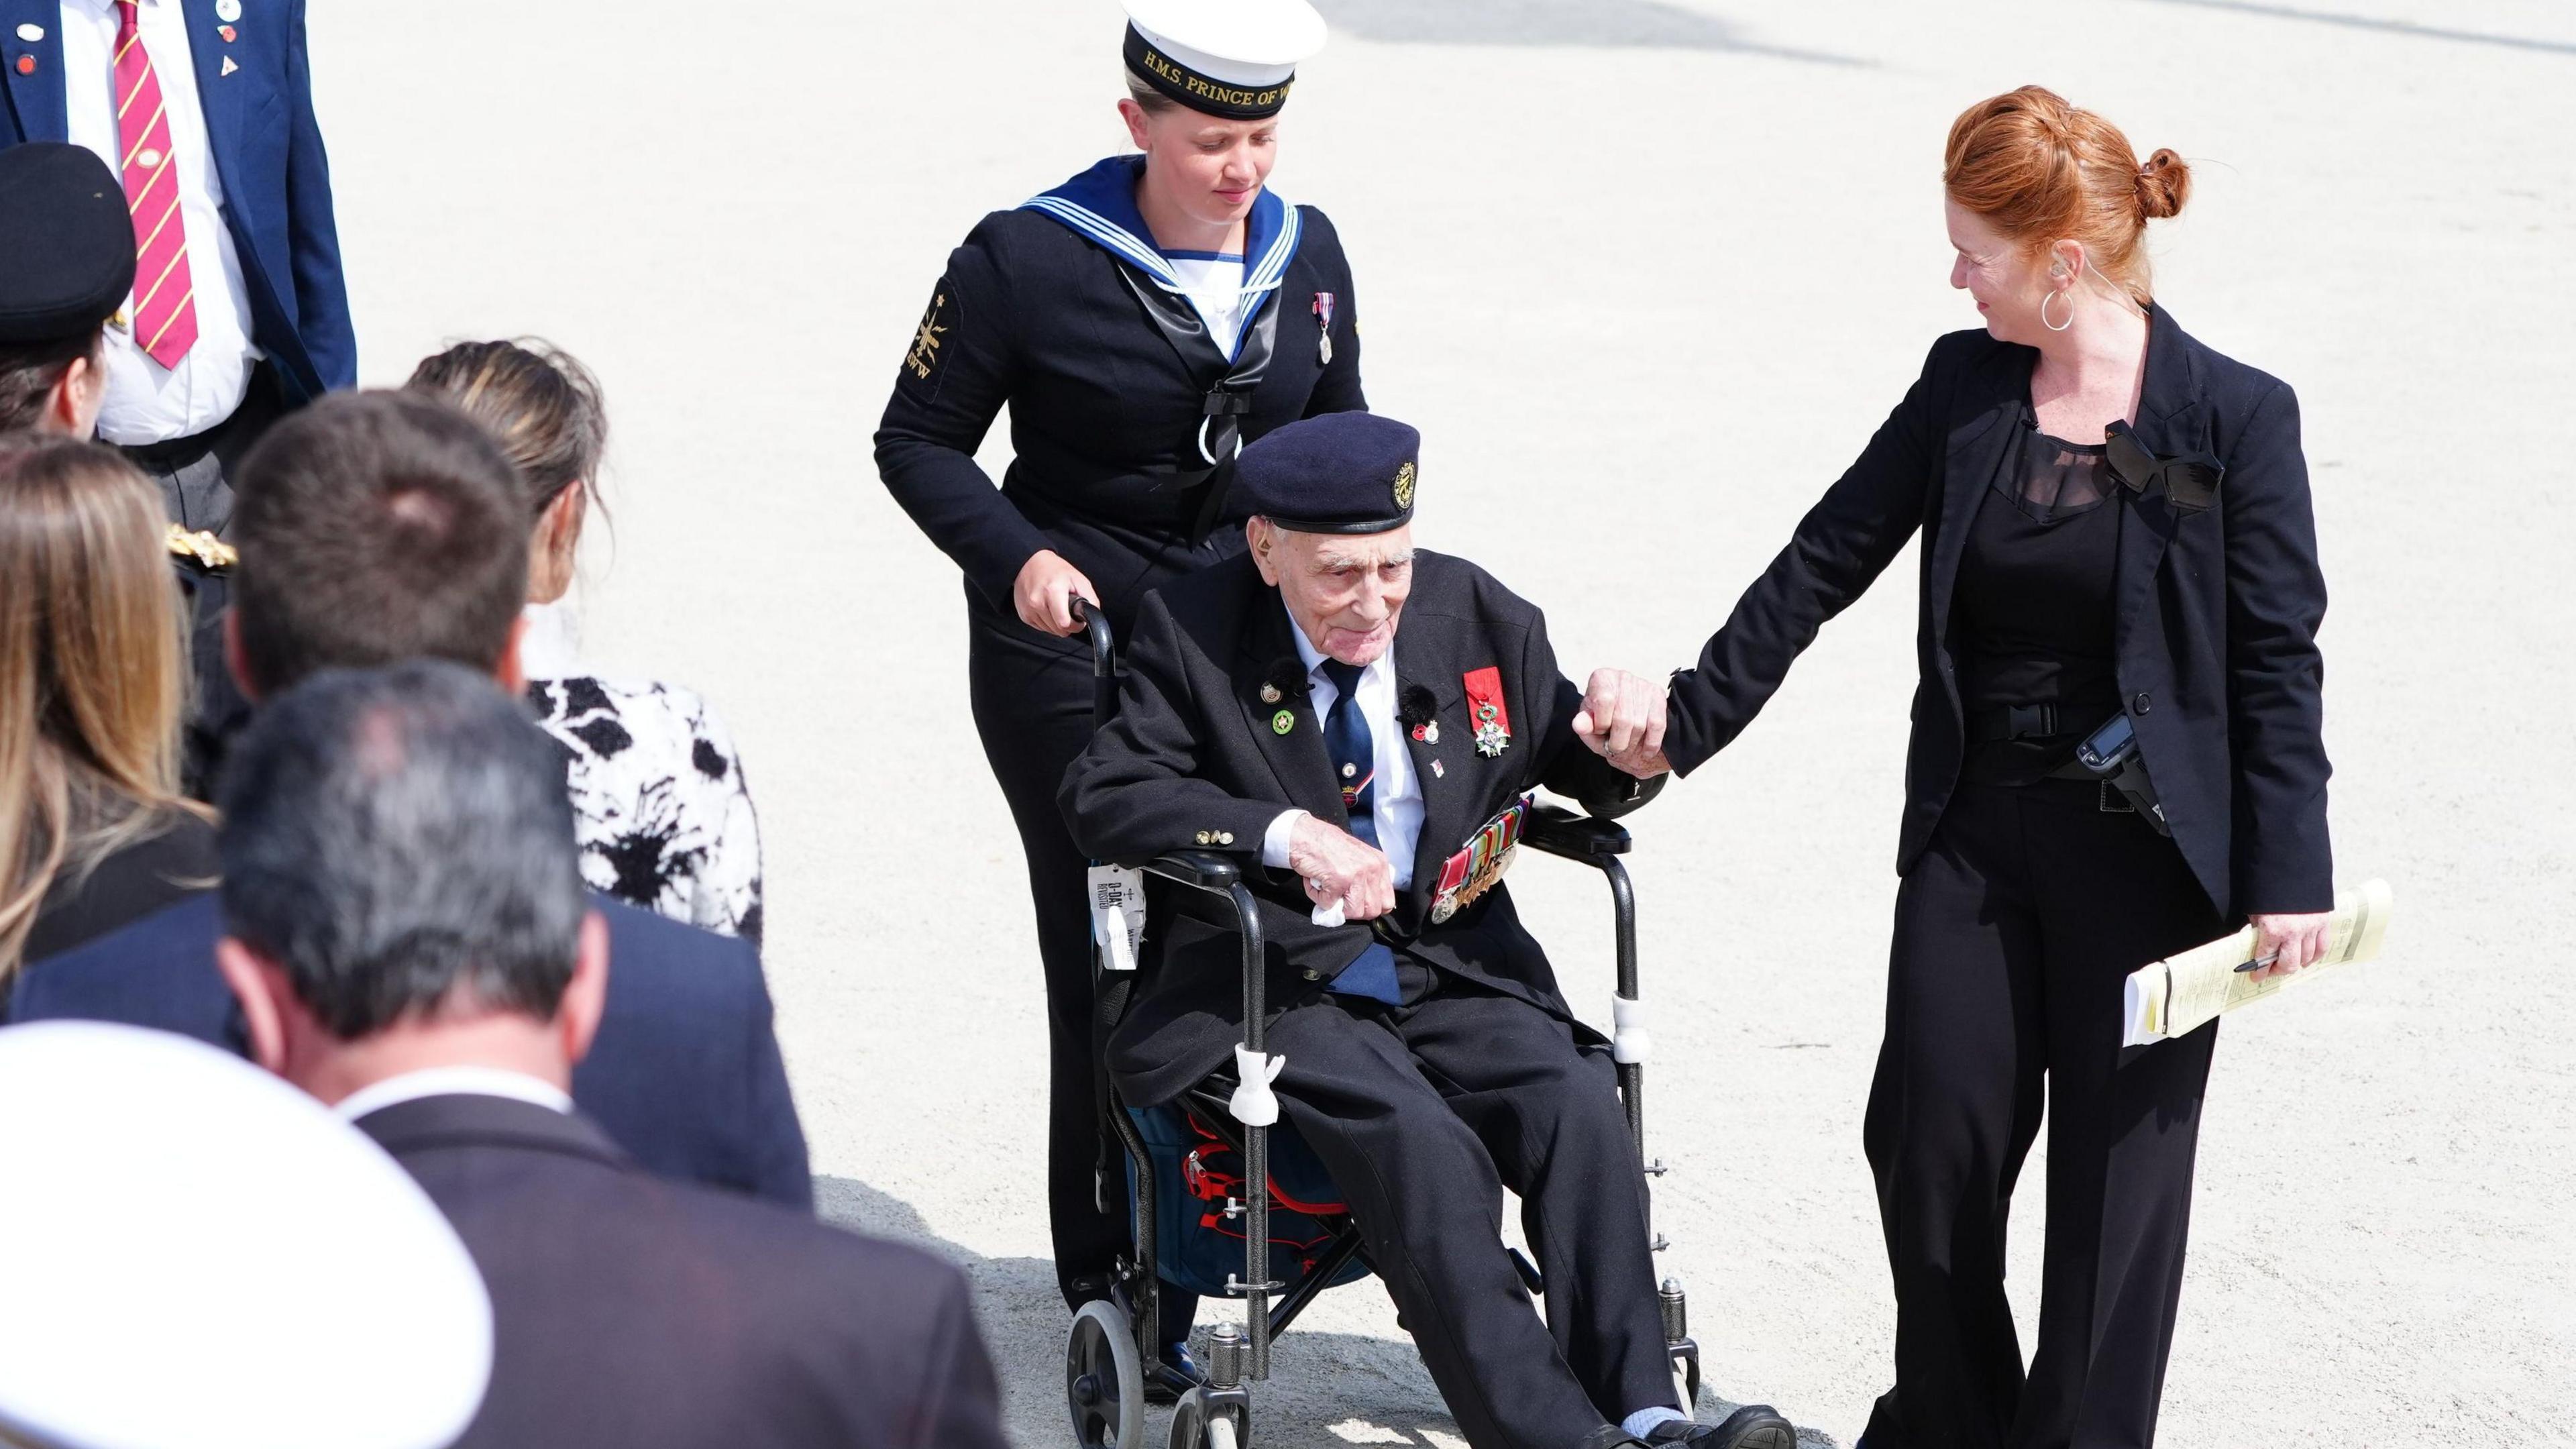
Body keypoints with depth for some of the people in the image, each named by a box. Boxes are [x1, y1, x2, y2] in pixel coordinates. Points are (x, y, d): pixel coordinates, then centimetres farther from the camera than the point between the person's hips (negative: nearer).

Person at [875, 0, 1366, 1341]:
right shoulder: (1028, 260, -9)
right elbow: (919, 440, -2)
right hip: (1072, 645, -4)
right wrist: (1018, 555, -17)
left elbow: (1335, 437, 20)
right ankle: (1112, 1274, 6)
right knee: (1112, 956, -4)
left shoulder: (1306, 254, 6)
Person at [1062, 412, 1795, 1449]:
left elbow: (1587, 782, 16)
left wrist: (1624, 745, -11)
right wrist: (1285, 834, -21)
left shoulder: (1476, 616, 6)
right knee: (1420, 1141, -31)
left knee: (1577, 1105, -26)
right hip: (1279, 987, -3)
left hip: (1453, 970, 3)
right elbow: (1101, 798, -9)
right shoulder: (1193, 633, -2)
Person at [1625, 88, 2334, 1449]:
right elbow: (1828, 558, 9)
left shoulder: (2236, 417, -10)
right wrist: (1690, 718, 7)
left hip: (2143, 849, -4)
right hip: (1974, 831, 4)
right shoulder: (1964, 383, 2)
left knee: (2118, 1162, 3)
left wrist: (2289, 876, -11)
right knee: (1931, 1138, 6)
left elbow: (2278, 662, -8)